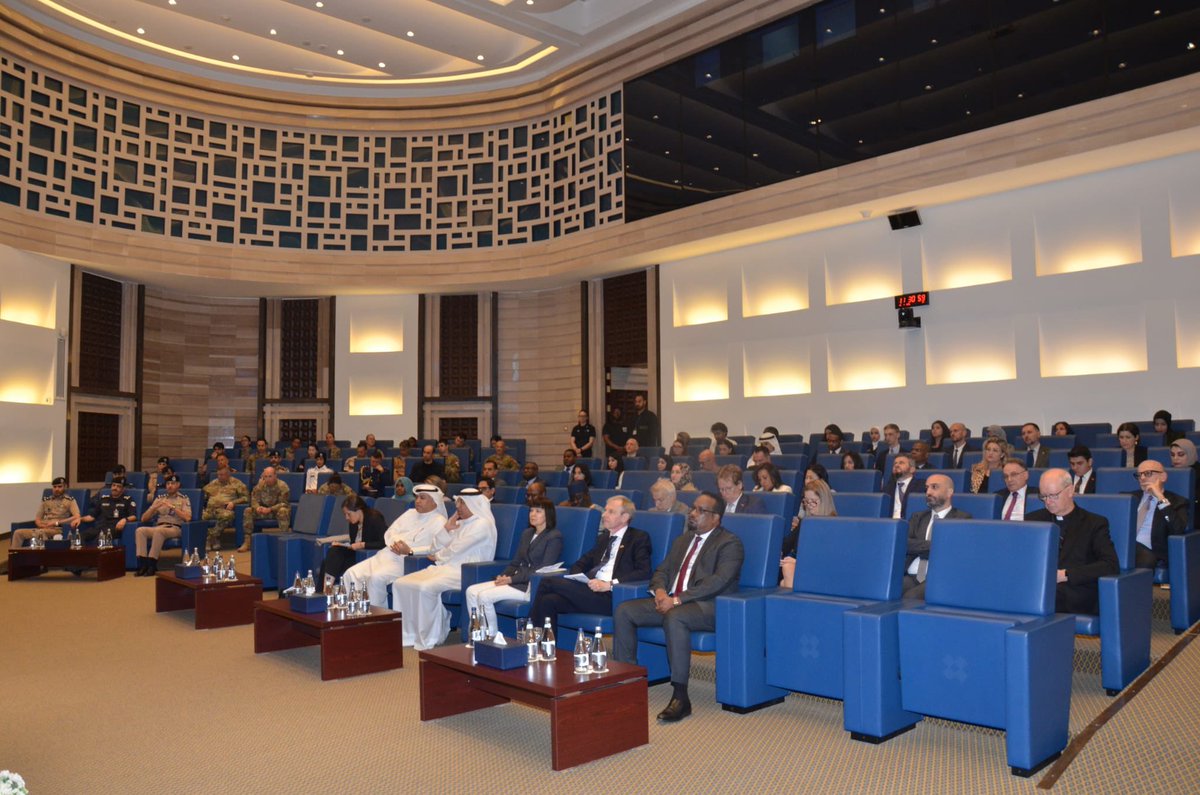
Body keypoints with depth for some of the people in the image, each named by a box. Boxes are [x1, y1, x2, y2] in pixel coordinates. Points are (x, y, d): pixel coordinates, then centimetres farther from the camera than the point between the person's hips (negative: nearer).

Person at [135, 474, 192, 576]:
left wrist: (172, 507, -11)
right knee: (140, 530, -26)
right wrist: (155, 507, -2)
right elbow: (144, 518, 16)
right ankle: (143, 564, -29)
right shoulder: (159, 498, 20)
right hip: (158, 527, 4)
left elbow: (187, 518, -9)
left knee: (158, 531, -37)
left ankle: (152, 565, -32)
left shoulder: (184, 499, 8)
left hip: (175, 528, -4)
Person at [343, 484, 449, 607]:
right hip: (386, 555, 8)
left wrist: (410, 551, -23)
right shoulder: (410, 513, 23)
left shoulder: (439, 522, -1)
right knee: (351, 574, -10)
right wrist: (394, 543, -5)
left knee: (376, 577, -31)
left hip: (406, 562, -8)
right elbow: (389, 532, 18)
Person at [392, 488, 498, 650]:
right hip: (448, 567, 9)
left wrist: (438, 556, 7)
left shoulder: (483, 524, -7)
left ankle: (427, 641, -19)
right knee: (401, 583, -8)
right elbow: (438, 547, 17)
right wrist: (448, 527, 2)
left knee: (425, 588, -32)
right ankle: (407, 636, -5)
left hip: (466, 573, -9)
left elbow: (456, 550, -11)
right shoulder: (461, 523, 22)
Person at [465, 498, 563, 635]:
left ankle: (492, 637, -8)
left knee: (484, 596, -22)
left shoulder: (555, 537, -7)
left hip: (533, 586, -8)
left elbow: (543, 571, -14)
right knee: (471, 591, -7)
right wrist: (503, 576, -3)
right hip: (518, 580, 8)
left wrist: (511, 579, -16)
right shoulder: (527, 534, 19)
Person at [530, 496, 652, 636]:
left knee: (548, 582, -16)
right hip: (590, 590, 7)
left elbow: (644, 573, -9)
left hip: (610, 597, -7)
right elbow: (579, 564, 26)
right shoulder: (603, 538, 25)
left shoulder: (639, 538, 4)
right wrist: (578, 578, 1)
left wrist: (610, 584, -18)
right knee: (548, 601, -21)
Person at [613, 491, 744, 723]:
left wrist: (678, 599, -23)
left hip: (707, 606, -8)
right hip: (670, 601, 8)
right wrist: (660, 590, -4)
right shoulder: (682, 540, 23)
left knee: (674, 617, -38)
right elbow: (662, 570, 21)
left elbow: (719, 581, -16)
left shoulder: (729, 543, -2)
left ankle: (680, 697, -32)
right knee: (624, 610, -9)